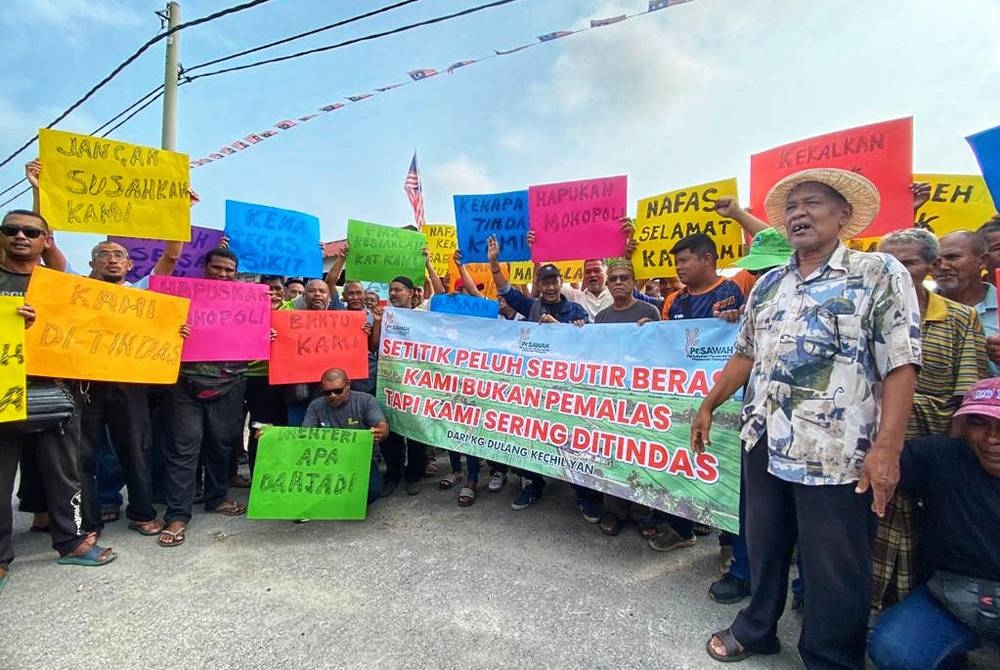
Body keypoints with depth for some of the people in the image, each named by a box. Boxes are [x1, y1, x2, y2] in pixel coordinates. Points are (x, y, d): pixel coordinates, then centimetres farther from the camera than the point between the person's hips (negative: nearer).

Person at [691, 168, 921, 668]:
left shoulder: (879, 273, -4)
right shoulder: (768, 284, 12)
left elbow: (900, 365, -11)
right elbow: (745, 354, 18)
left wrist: (887, 447, -19)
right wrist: (708, 406, 17)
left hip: (835, 452, -5)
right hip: (764, 443, 6)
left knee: (834, 568, 8)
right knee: (764, 545, 20)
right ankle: (756, 629, 41)